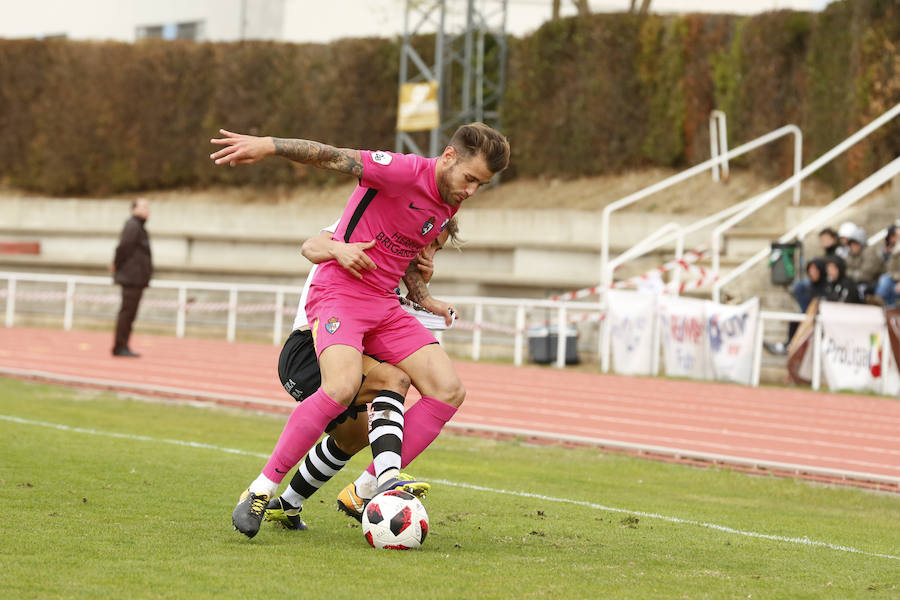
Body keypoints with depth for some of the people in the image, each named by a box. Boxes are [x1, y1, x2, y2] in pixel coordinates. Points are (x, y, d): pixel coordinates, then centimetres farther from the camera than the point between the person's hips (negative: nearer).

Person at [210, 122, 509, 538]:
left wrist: (424, 299, 14)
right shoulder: (406, 172, -13)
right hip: (338, 292, -8)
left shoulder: (448, 207, 12)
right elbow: (334, 158, -21)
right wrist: (268, 145, -31)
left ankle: (381, 481, -3)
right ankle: (262, 489, -21)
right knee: (342, 386, -32)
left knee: (449, 390, -7)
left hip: (384, 305, 8)